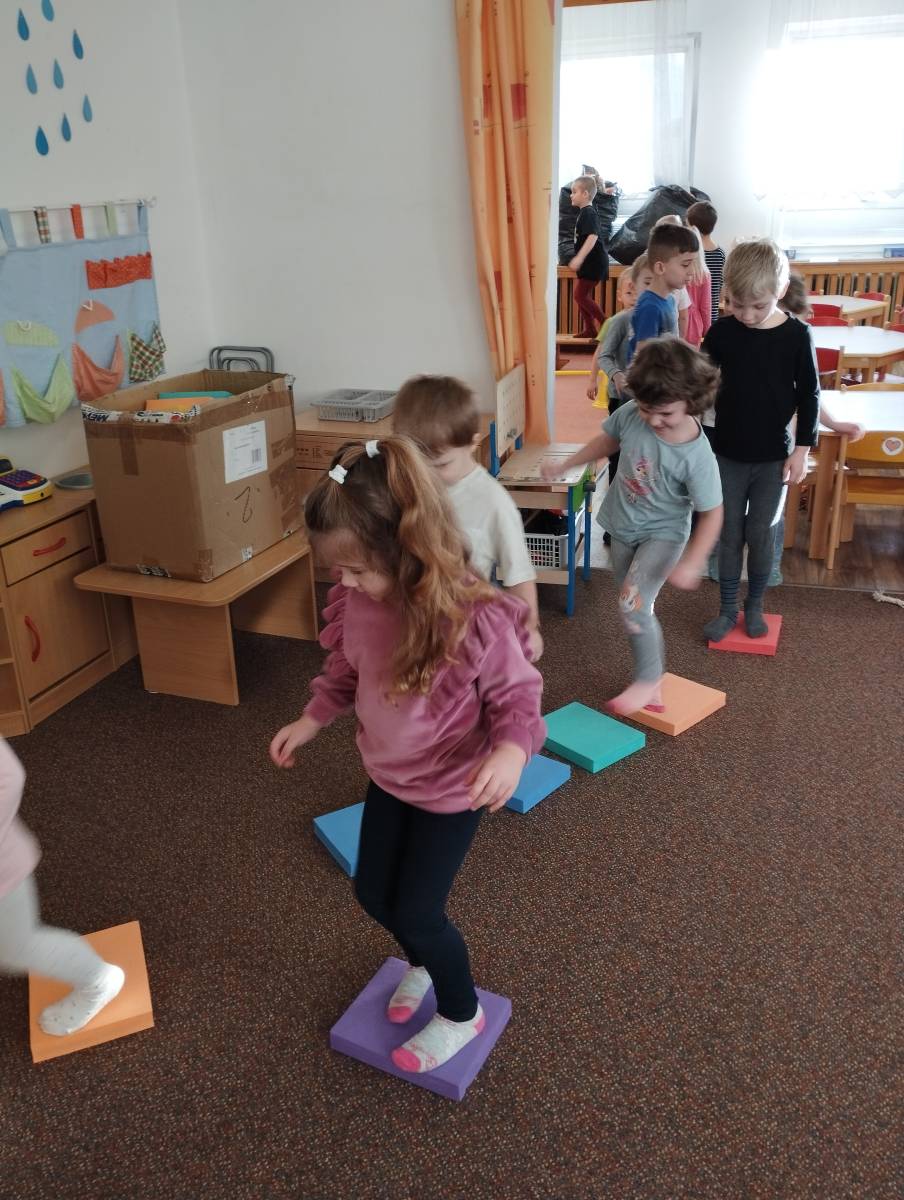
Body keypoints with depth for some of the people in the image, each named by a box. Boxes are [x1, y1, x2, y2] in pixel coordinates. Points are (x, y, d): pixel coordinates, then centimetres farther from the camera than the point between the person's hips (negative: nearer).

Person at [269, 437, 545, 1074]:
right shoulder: (360, 601, -14)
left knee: (417, 910, 5)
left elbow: (516, 697, -20)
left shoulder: (476, 619, -33)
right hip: (387, 777, 7)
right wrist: (311, 720, 0)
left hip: (451, 788, -6)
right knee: (374, 893, 20)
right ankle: (422, 963, 54)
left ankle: (462, 1013, 36)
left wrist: (512, 749, -38)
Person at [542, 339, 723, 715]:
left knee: (632, 604, -17)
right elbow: (608, 441, 4)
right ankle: (652, 673, 33)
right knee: (635, 602, 15)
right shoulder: (631, 414, -18)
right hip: (623, 527, 6)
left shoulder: (697, 456, -30)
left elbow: (711, 513, -20)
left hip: (662, 534, -6)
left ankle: (648, 680, 4)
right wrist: (565, 465, 12)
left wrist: (691, 563, -25)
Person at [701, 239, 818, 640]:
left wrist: (802, 449, -4)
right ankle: (727, 609, 22)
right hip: (728, 453, 1)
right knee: (730, 534, 9)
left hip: (773, 457, -1)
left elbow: (809, 395, -2)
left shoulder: (796, 336, -10)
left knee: (762, 535, 8)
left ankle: (754, 606, 27)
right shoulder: (721, 332, -7)